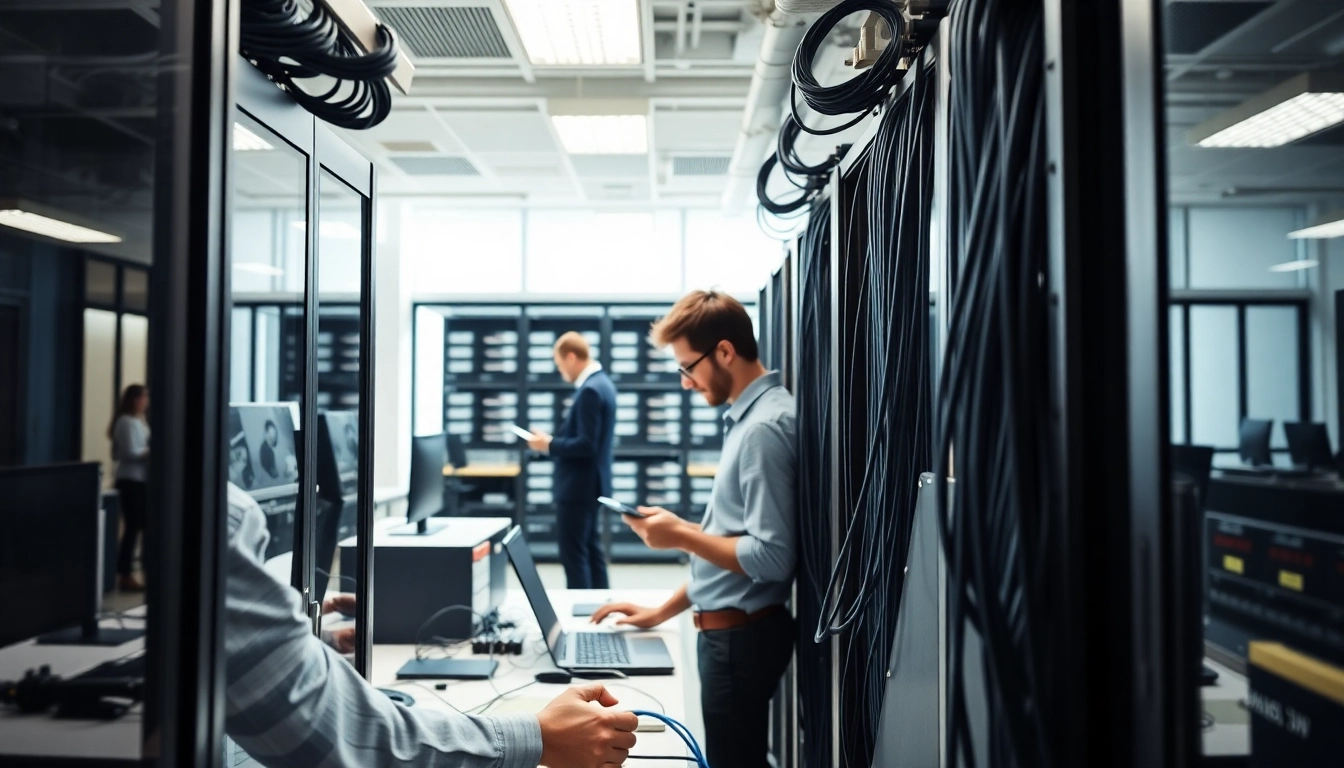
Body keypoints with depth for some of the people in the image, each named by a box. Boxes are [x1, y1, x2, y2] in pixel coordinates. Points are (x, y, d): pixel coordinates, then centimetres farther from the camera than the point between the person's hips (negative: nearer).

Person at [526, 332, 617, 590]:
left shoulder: (590, 390, -21)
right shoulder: (601, 382, 11)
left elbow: (586, 445, -25)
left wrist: (550, 444, -14)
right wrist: (556, 440, 8)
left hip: (578, 486, -10)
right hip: (589, 483, 10)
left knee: (573, 554, -3)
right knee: (590, 549, 16)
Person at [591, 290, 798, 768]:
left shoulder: (764, 427, -20)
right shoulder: (748, 417, 10)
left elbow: (771, 557, -24)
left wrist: (681, 535, -14)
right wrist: (664, 612, 15)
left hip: (741, 634, -9)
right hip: (729, 629, 9)